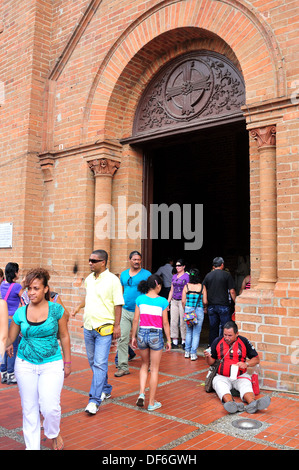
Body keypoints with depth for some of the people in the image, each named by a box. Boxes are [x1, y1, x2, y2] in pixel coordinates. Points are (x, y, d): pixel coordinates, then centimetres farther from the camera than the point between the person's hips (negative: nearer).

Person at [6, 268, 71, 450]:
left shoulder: (56, 310, -6)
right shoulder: (20, 313, -1)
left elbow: (64, 336, 1)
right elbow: (9, 339, 6)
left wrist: (67, 362, 3)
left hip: (51, 364, -2)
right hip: (25, 364, 3)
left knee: (50, 406, -11)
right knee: (29, 408, 9)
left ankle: (54, 434, 22)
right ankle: (32, 445, 29)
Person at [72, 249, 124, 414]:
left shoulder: (112, 280, -11)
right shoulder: (89, 278, 9)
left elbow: (118, 304, -11)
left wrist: (117, 326, -13)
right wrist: (78, 308, 14)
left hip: (104, 328, -7)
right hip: (88, 327, 7)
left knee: (100, 364, -9)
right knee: (93, 362, 16)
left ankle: (94, 400, -5)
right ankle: (105, 389, 34)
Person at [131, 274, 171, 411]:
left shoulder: (140, 299, -1)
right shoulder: (162, 301, -7)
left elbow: (135, 320, 0)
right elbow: (165, 323, -5)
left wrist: (133, 336, 10)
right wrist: (168, 339, 4)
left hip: (142, 334, 3)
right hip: (156, 335, -2)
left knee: (144, 365, 23)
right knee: (154, 369, 9)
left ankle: (141, 393, 7)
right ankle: (151, 402, 15)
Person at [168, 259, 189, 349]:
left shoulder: (187, 276, -1)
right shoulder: (174, 276, 15)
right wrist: (168, 302, 14)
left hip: (183, 301, -5)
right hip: (174, 301, 5)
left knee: (183, 322, -3)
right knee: (173, 321, 3)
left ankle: (184, 341, 6)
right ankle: (174, 341, 10)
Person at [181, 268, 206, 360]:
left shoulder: (186, 286, -2)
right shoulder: (202, 287, -4)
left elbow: (183, 301, -1)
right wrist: (204, 308, 19)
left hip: (188, 309, 2)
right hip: (199, 311, -2)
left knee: (188, 332, 16)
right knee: (196, 333, 5)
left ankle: (187, 352, 20)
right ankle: (193, 354, 5)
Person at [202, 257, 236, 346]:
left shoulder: (208, 275, 8)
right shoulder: (227, 275, -3)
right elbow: (232, 291, -6)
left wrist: (205, 306, 15)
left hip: (211, 306, 4)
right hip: (223, 305, -4)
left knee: (213, 328, 11)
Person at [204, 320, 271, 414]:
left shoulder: (244, 342, 3)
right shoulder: (217, 342, 5)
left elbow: (256, 359, 7)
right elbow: (211, 362, 11)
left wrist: (246, 364, -12)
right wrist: (208, 357, -13)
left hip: (241, 376, 1)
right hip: (222, 377, 0)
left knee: (246, 386, -32)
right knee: (220, 385, -34)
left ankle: (252, 403, -58)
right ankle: (231, 403, -59)